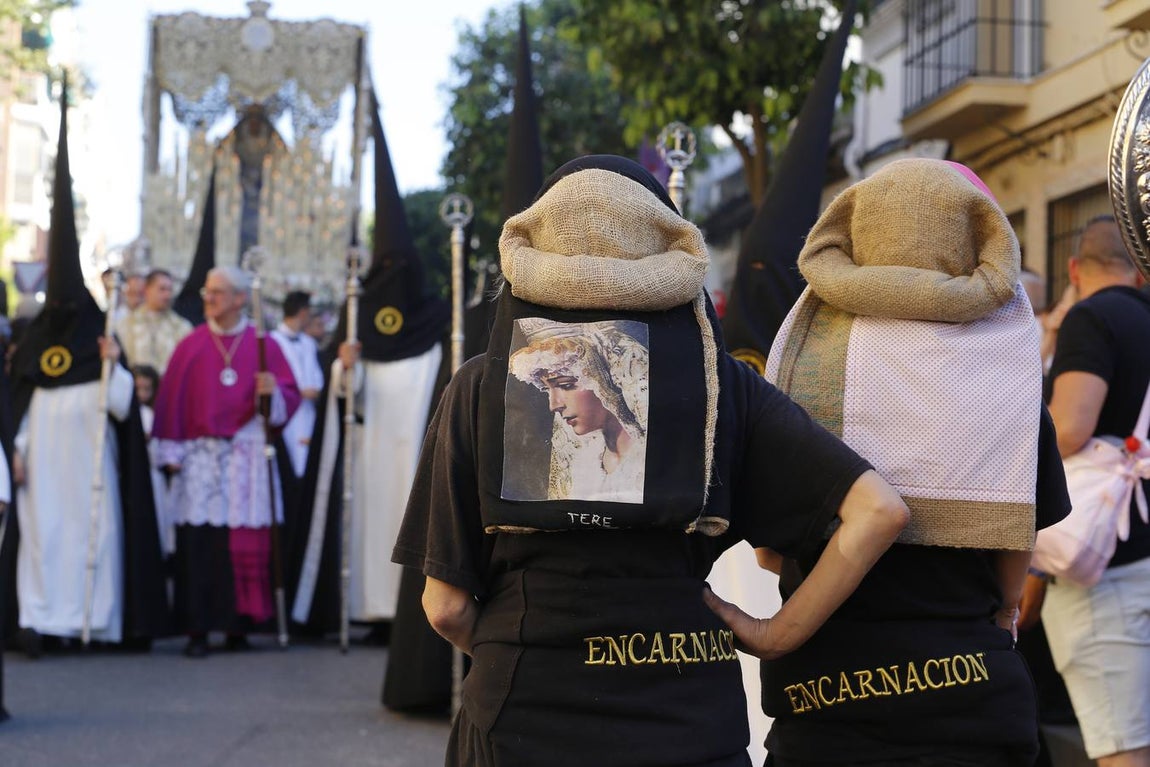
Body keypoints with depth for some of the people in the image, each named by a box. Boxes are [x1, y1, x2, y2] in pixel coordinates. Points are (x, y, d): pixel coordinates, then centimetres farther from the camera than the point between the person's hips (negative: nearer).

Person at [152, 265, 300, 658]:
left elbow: (291, 396, 5)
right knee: (198, 543, -6)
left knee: (246, 544, -1)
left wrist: (272, 391, -16)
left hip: (247, 457, 0)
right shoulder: (191, 345, 6)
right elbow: (171, 399, 4)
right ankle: (197, 629, -1)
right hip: (200, 457, 0)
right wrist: (172, 453, -2)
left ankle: (239, 625, 10)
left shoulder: (264, 345, 6)